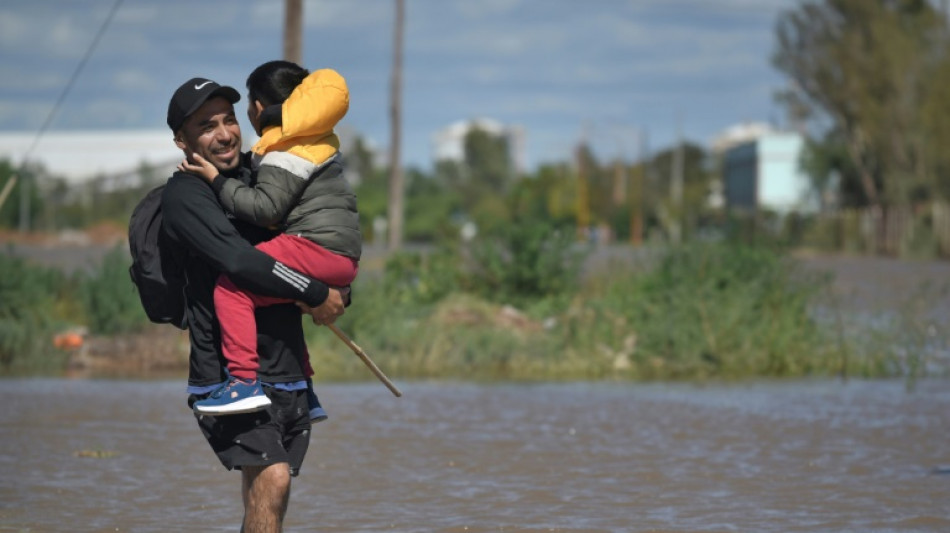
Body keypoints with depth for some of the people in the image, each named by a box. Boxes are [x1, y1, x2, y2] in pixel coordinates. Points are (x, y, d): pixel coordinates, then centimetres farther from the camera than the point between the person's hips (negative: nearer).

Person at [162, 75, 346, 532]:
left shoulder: (253, 176, 15)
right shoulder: (185, 194, -8)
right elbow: (238, 259, -21)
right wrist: (314, 294, -14)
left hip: (285, 375, 8)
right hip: (226, 373, -8)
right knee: (271, 478, -24)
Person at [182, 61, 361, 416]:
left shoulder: (286, 155, -9)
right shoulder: (312, 143, 22)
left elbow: (264, 208, -19)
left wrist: (217, 180, -13)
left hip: (318, 247, -11)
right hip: (343, 257, 11)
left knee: (231, 286, -19)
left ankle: (246, 381, -29)